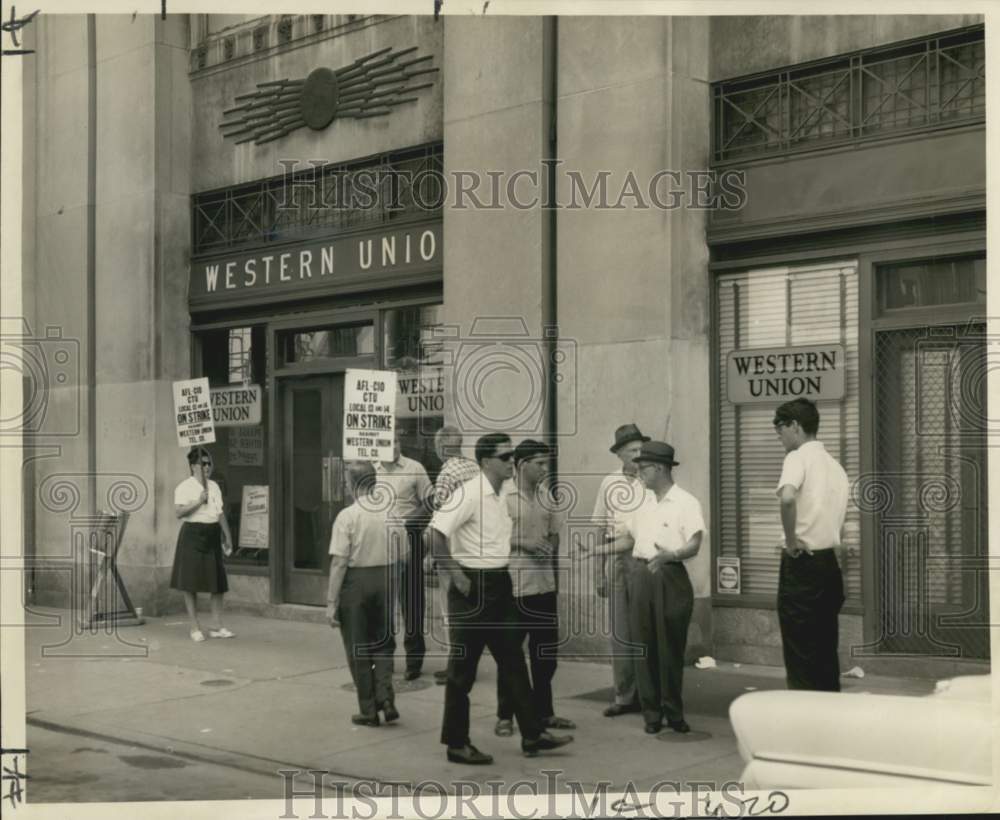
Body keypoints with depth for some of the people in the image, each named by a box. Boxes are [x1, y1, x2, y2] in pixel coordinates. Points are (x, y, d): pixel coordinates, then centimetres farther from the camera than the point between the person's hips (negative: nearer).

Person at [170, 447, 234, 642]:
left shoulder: (214, 486, 13)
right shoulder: (184, 487, -6)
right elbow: (179, 512, -17)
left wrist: (227, 536, 13)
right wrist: (198, 502, -24)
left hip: (212, 535, 6)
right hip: (193, 534, -6)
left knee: (218, 582, 5)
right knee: (191, 583, -1)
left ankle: (217, 627, 11)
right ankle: (195, 628, 6)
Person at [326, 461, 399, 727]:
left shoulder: (347, 516, -12)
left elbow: (339, 562, -14)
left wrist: (332, 601, -9)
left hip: (356, 580, -4)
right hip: (386, 579, 4)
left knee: (358, 650, 9)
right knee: (383, 643, 19)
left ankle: (369, 710, 14)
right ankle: (385, 698, 3)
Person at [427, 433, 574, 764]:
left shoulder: (498, 498, 10)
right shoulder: (471, 494, -17)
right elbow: (435, 534, -25)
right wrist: (456, 575, -22)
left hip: (497, 587, 9)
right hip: (473, 588, -9)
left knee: (512, 662, 12)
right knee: (463, 669, 2)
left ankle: (532, 734, 18)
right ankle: (456, 744, 12)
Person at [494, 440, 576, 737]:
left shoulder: (546, 496, 9)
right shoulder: (503, 496, -11)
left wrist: (550, 549, -5)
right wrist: (523, 544, -20)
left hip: (545, 584, 6)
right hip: (514, 586, -6)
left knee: (545, 652, 13)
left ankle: (543, 711, 26)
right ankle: (505, 716, 15)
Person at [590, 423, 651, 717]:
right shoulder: (610, 483, 8)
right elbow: (601, 529, 12)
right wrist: (600, 572, 12)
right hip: (617, 559, 3)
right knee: (620, 631, 7)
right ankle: (624, 696, 14)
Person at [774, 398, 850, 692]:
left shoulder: (798, 458, -10)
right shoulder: (835, 466, 16)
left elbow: (788, 498, -30)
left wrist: (791, 540, -19)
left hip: (802, 563, -8)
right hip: (830, 562, 8)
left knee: (800, 654, -2)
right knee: (825, 651, 13)